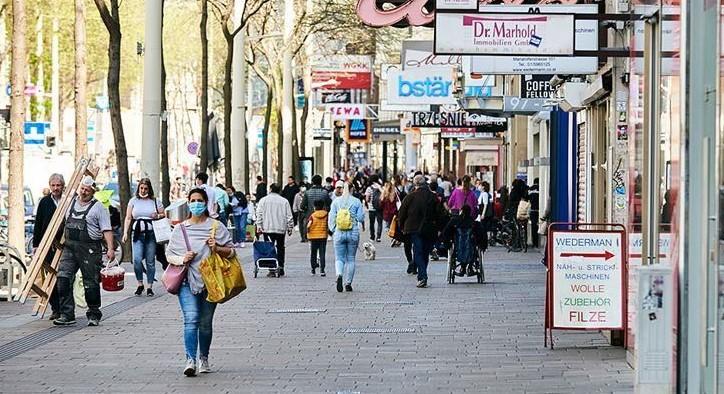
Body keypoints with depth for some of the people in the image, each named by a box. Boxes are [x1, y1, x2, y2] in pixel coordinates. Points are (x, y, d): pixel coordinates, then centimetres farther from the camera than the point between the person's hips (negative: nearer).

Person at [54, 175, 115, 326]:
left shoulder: (98, 207, -1)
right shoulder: (71, 203, 15)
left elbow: (107, 230, -7)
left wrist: (110, 248, -17)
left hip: (90, 250, -5)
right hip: (69, 247, 5)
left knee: (91, 283, 0)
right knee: (63, 279, -8)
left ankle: (94, 315, 14)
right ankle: (67, 314, -7)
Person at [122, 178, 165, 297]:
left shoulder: (155, 201, 9)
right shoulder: (133, 201, 11)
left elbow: (164, 215, 15)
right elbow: (128, 218, 9)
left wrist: (158, 216, -7)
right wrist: (125, 233, -2)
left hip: (151, 235, 0)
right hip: (137, 234, 0)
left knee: (150, 262, 1)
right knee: (137, 259, -15)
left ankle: (150, 287, 10)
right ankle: (140, 284, 3)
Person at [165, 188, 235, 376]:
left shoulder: (216, 226, 5)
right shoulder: (180, 229, 8)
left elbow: (231, 251, 5)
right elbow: (169, 253, 12)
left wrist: (217, 248, -13)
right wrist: (182, 259, -8)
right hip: (187, 281, -1)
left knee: (206, 322, 9)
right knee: (191, 319, -15)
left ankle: (204, 359, 24)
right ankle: (190, 360, -22)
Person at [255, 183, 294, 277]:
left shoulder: (263, 200, 4)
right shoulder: (284, 201, 6)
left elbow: (259, 214, -1)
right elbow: (289, 216, 5)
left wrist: (259, 226, 0)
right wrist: (290, 227, 12)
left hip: (267, 229, -1)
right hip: (281, 229, 1)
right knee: (280, 249, 10)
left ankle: (272, 270, -9)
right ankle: (280, 269, 11)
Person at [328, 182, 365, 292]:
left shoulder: (336, 201, 0)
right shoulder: (357, 201, -3)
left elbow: (331, 217, 0)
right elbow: (361, 217, -4)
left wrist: (332, 231, 11)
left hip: (339, 233, 0)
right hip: (353, 233, 0)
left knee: (339, 258, 5)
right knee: (351, 259, 11)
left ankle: (339, 275, -23)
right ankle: (348, 283, 11)